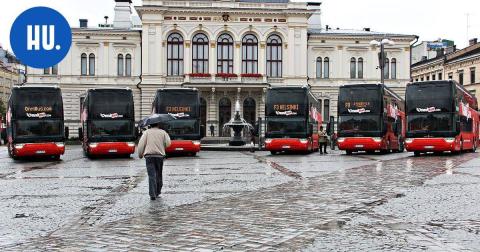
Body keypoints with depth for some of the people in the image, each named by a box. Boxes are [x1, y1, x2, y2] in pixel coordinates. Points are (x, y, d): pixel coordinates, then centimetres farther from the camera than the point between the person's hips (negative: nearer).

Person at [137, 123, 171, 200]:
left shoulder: (147, 132, 4)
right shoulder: (163, 132, 7)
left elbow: (141, 144, -3)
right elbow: (168, 143, 2)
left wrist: (140, 154, 7)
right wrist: (167, 136, 20)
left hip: (149, 156, -1)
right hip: (160, 155, 1)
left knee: (151, 176, -5)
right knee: (159, 175, 16)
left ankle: (152, 195, -13)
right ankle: (157, 192, 25)